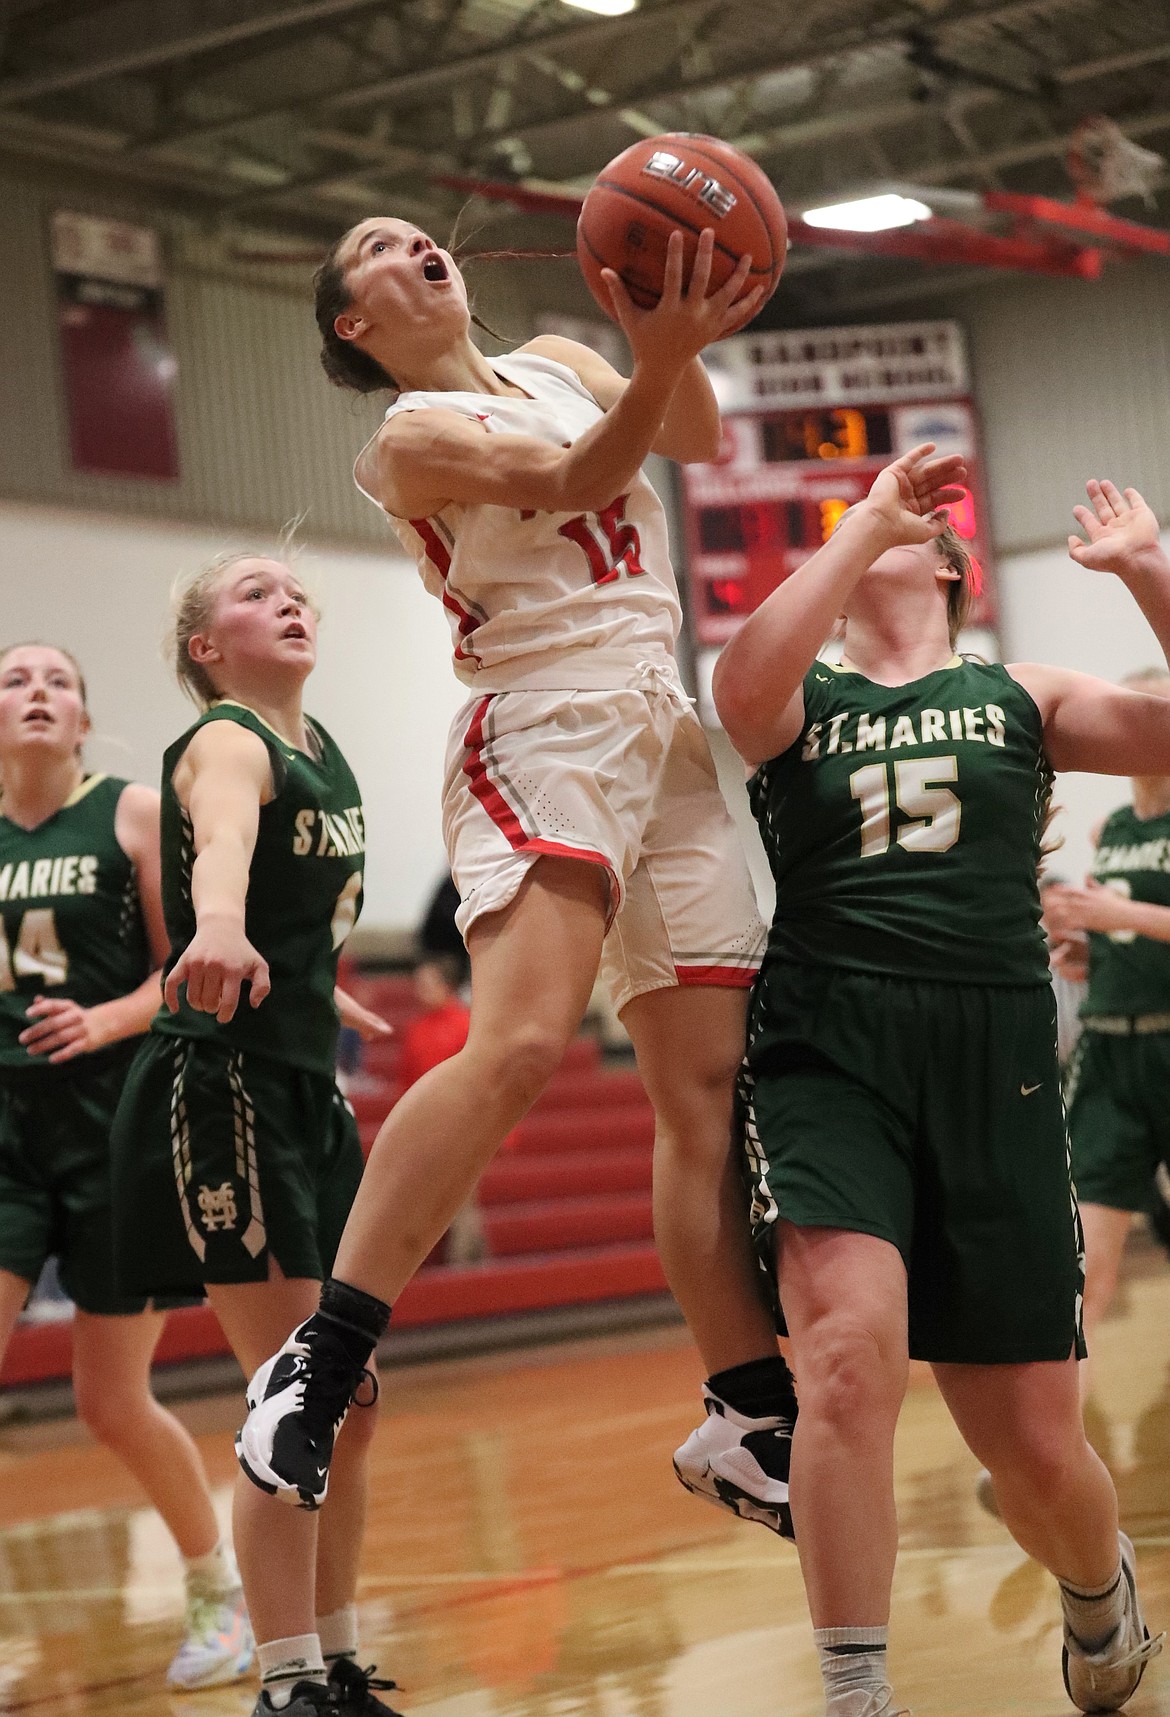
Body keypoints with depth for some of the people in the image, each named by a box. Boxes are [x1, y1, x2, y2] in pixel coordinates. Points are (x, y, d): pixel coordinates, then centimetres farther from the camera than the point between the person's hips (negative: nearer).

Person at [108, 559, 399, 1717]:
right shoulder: (227, 744, -12)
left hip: (307, 1093, 9)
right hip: (219, 1088, -9)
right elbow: (223, 838, -37)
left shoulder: (324, 751, 13)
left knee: (349, 1407, 11)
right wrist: (220, 928, -57)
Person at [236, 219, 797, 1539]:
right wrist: (659, 361, -33)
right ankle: (322, 1360, -25)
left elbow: (698, 442, 9)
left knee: (711, 1089, 3)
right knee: (518, 1044, -28)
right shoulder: (412, 437, 0)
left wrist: (678, 333, -9)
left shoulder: (553, 364, 21)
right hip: (541, 735, -7)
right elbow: (564, 478, -17)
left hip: (665, 742, 7)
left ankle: (746, 1420, 8)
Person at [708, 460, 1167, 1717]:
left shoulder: (1022, 700, 16)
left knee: (1035, 1449, 4)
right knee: (851, 1353, -27)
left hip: (992, 1071, 1)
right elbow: (742, 684, -13)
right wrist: (868, 519, -7)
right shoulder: (800, 704, 12)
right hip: (828, 1056, -1)